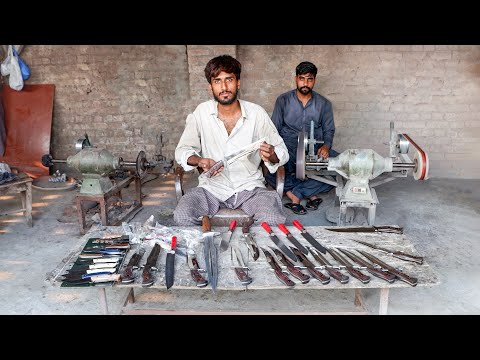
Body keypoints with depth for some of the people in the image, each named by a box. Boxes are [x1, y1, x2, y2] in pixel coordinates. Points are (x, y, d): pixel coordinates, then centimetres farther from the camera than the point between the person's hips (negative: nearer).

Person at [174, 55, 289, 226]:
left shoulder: (257, 113, -3)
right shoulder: (201, 112, -1)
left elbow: (283, 151, 2)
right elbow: (182, 150, 5)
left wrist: (271, 155, -23)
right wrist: (199, 160, -17)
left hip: (250, 186, 0)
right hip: (212, 186, 1)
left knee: (274, 220, -28)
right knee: (182, 216, -26)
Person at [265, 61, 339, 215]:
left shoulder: (324, 104, 9)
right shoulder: (283, 100, 4)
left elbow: (329, 130, 11)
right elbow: (274, 129, 4)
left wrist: (326, 146, -13)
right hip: (288, 149, -1)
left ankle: (293, 192, -21)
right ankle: (310, 193, -17)